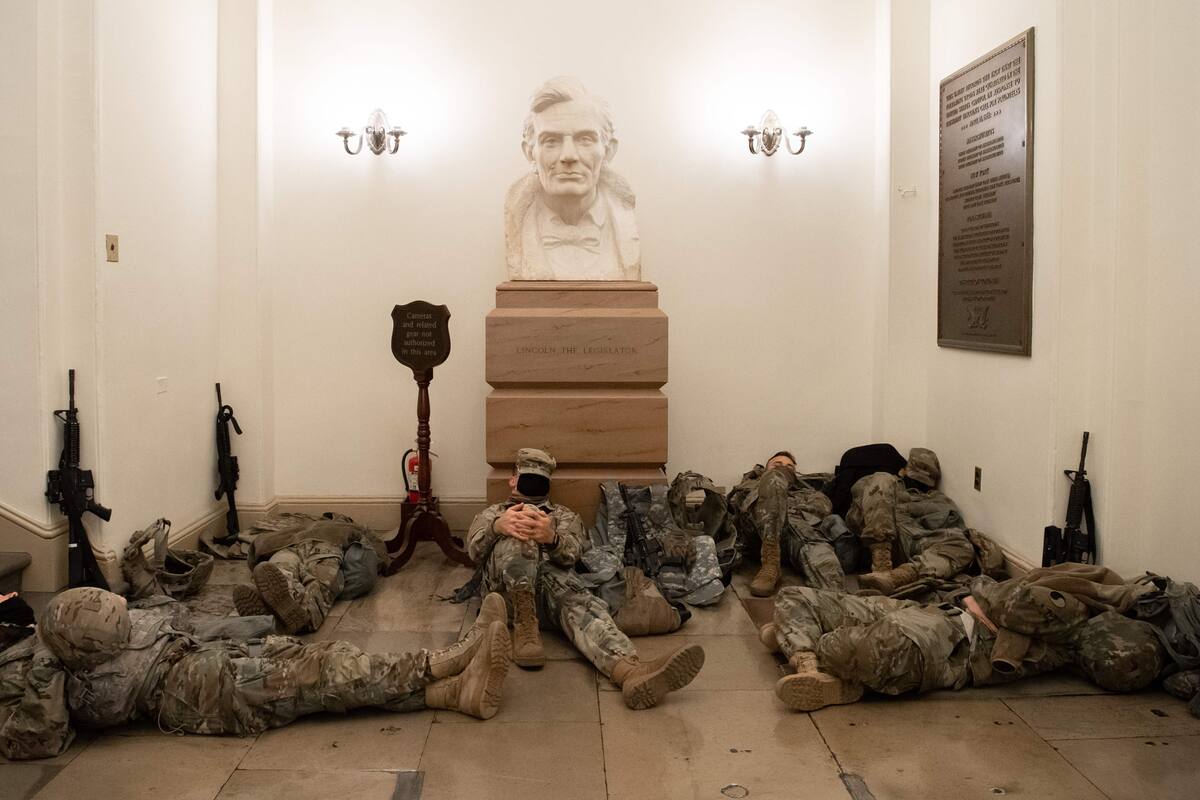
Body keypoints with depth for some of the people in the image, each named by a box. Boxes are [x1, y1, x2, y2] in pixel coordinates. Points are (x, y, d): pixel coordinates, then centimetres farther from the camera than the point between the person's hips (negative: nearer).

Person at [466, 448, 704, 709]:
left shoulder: (564, 515, 32)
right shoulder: (493, 513, 32)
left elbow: (572, 551, 5)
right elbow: (475, 549, 6)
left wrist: (551, 538, -22)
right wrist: (497, 526, -20)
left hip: (554, 575, 1)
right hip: (507, 585, -1)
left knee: (579, 602, -36)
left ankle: (631, 671, -68)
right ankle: (525, 624, -34)